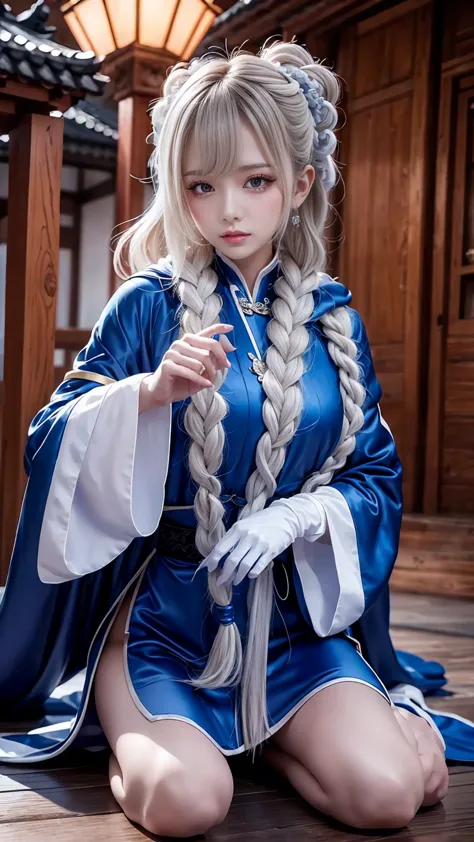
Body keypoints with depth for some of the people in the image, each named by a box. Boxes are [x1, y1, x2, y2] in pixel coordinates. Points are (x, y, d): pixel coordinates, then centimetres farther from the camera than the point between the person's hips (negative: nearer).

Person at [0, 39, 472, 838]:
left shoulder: (333, 319, 3)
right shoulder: (149, 304, -5)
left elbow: (379, 475, 5)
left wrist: (295, 515, -14)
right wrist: (151, 391, -27)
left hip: (294, 611, 3)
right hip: (160, 605, -2)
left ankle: (265, 734, 15)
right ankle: (126, 725, 11)